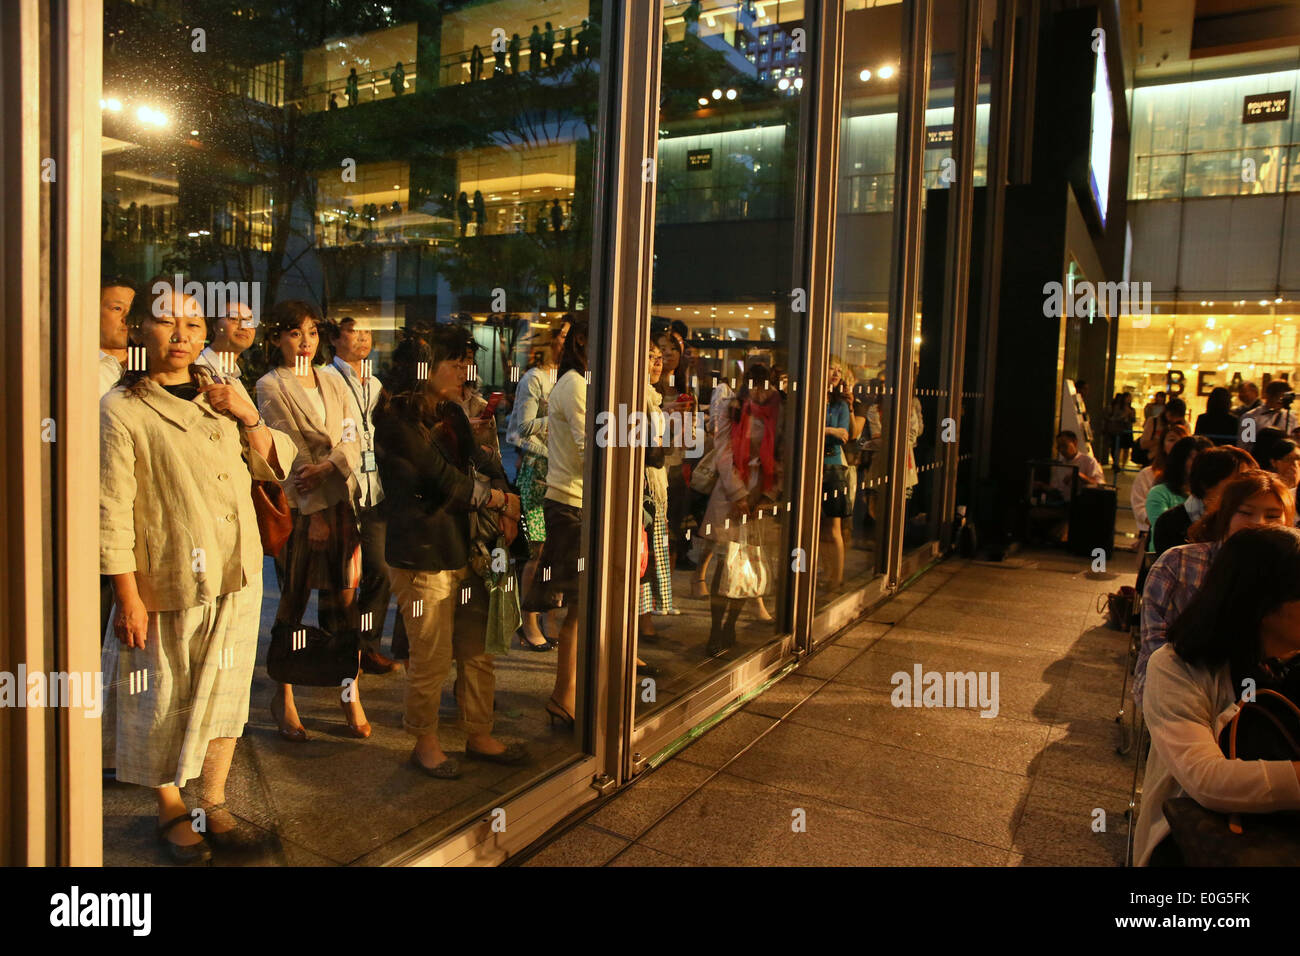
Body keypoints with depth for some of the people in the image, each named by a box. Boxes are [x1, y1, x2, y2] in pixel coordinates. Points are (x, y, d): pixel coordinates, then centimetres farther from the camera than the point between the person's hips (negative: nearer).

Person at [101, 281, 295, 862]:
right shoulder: (121, 410, -7)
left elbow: (276, 466, 12)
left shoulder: (223, 395, 10)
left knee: (227, 691, 13)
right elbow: (112, 511, -10)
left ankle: (213, 803, 30)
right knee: (166, 700, 8)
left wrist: (250, 419, -7)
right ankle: (171, 811, 30)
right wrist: (128, 597, -13)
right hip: (168, 584, -5)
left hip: (239, 577, 5)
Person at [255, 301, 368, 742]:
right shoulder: (271, 386, -1)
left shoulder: (332, 383, 13)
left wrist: (327, 466, -14)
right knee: (293, 601, 5)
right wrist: (314, 514, -13)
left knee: (347, 598, 4)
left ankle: (351, 694, 13)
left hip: (340, 499, 4)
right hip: (299, 506, -4)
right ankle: (284, 697, 19)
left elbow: (353, 441, 7)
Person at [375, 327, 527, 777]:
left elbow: (480, 462, 8)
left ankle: (479, 736, 30)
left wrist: (499, 499, -12)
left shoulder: (451, 413, 13)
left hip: (463, 548, 8)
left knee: (478, 650, 14)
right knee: (432, 659, 4)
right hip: (422, 556, -8)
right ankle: (425, 743, 25)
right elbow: (447, 480, -16)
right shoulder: (398, 419, -14)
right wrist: (501, 499, -4)